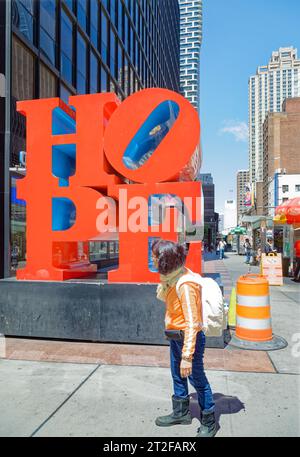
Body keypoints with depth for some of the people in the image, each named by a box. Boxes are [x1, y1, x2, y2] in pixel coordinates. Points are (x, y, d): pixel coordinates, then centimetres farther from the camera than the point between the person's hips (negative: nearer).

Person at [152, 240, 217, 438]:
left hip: (189, 337, -9)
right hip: (175, 336, 9)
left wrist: (187, 356, -28)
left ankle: (209, 422, 30)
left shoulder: (185, 285, -28)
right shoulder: (172, 277, -2)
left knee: (197, 378, 9)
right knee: (178, 376, 23)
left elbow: (192, 323, -29)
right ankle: (181, 413, 45)